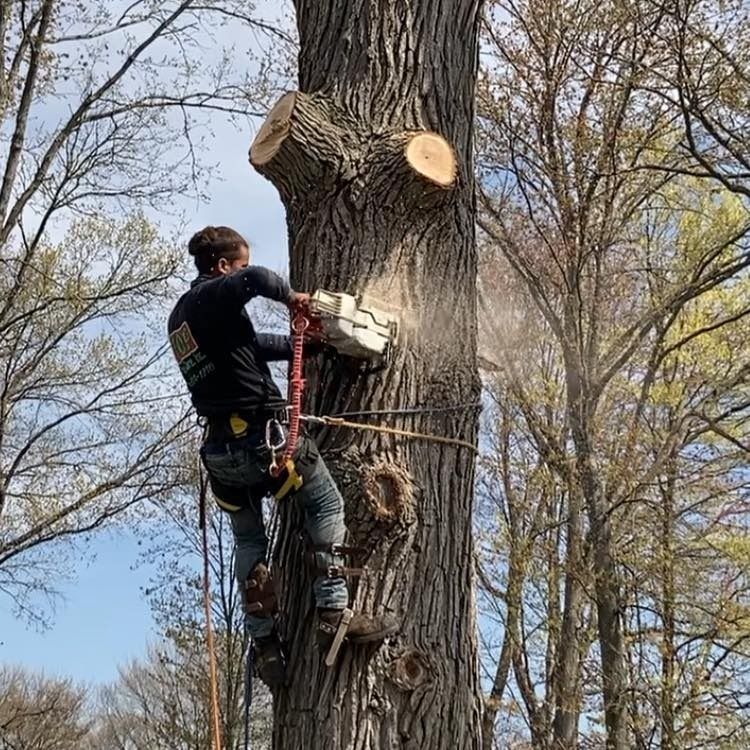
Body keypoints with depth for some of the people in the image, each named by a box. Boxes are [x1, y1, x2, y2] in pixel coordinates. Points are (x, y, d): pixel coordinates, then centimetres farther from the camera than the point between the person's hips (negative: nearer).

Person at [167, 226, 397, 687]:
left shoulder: (181, 316, 20)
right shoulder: (212, 297, -8)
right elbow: (254, 280, -31)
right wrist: (290, 296, -12)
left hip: (219, 447, 9)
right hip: (259, 433, -9)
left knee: (249, 541, 17)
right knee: (327, 506, 4)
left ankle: (265, 644, 16)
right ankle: (334, 613, -4)